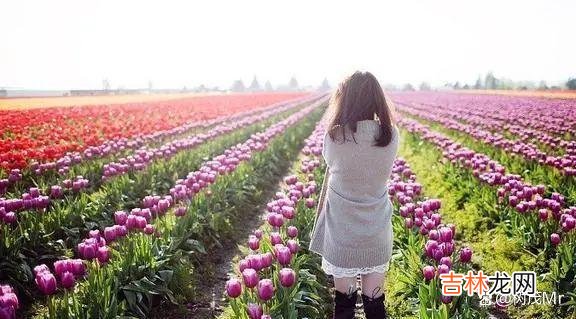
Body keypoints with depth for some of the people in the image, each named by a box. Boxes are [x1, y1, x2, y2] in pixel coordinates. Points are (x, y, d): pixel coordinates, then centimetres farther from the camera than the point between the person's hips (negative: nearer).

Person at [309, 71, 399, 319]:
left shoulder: (335, 135, -16)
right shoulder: (391, 135, -8)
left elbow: (332, 170, 0)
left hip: (342, 227, -2)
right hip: (377, 229, 2)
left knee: (343, 299, 14)